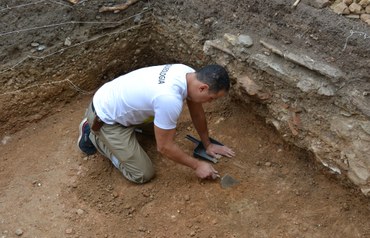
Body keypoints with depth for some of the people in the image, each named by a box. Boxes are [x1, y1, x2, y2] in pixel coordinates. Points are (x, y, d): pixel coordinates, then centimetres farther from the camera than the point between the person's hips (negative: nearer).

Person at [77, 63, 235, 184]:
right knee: (143, 174, -6)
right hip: (106, 117, -9)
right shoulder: (170, 99, -38)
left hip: (117, 101, 9)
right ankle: (93, 135, 8)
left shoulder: (190, 74, -11)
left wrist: (208, 144, 15)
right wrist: (197, 165, -14)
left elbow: (197, 113, 6)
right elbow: (164, 146, -25)